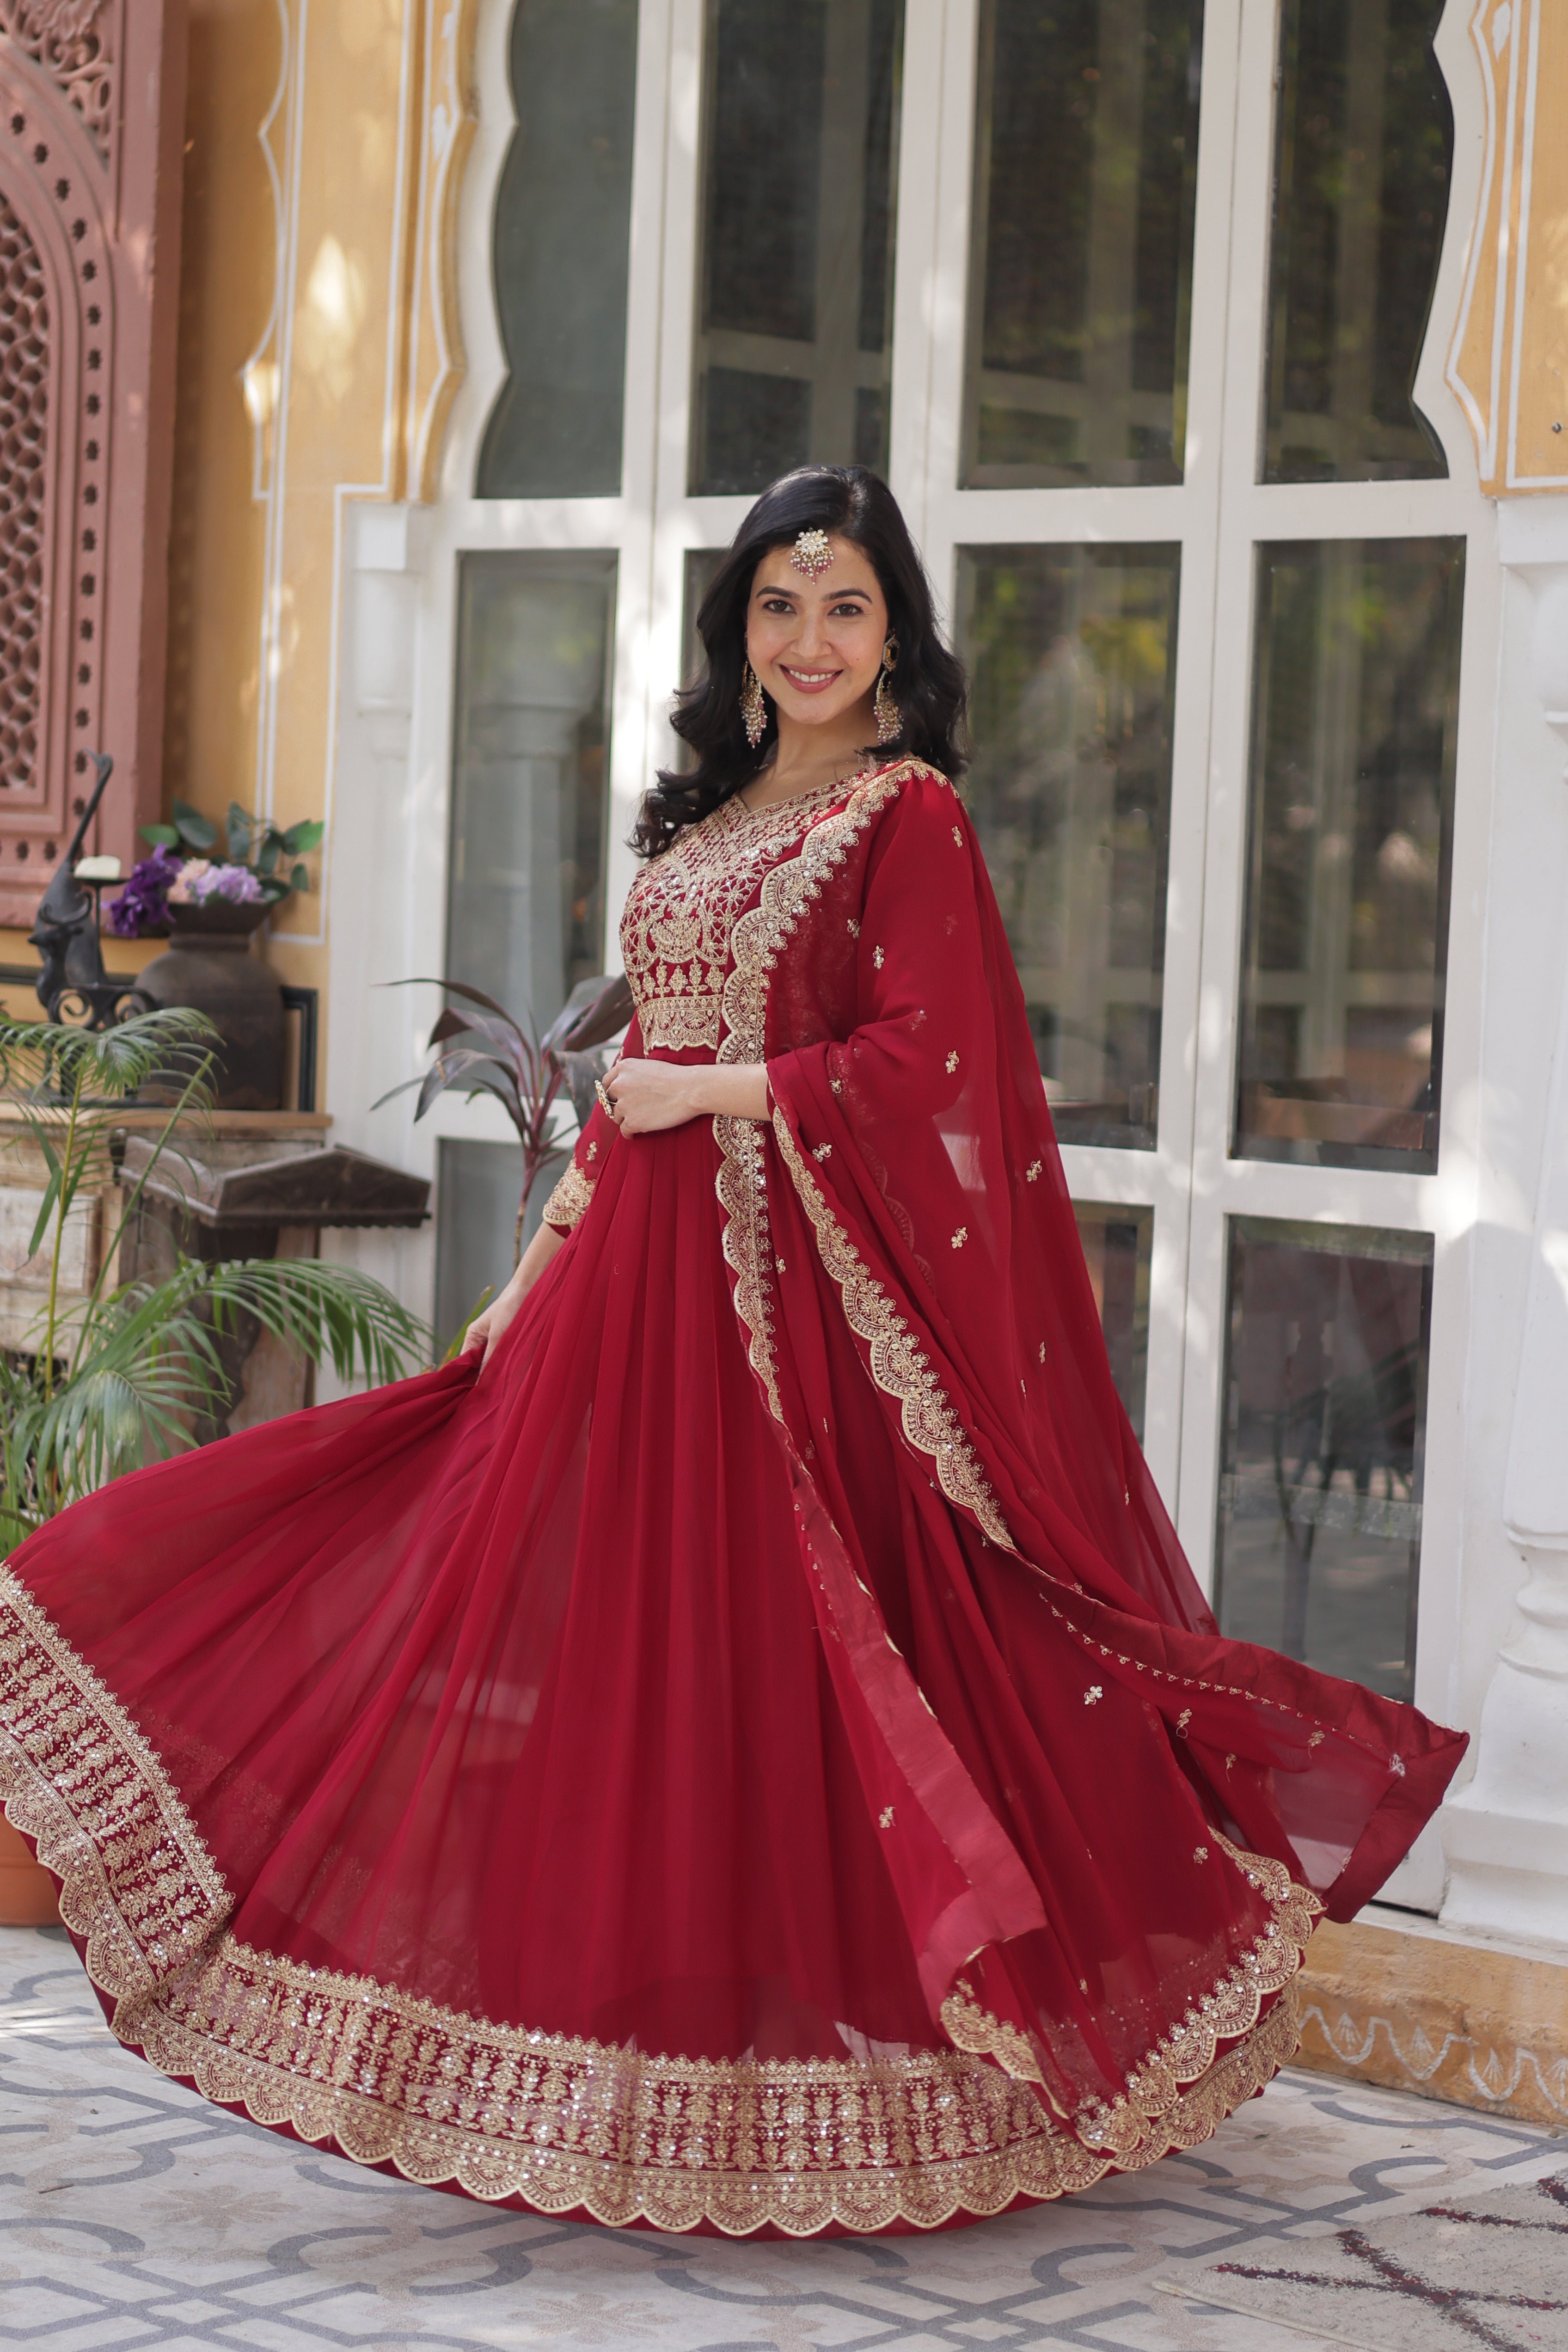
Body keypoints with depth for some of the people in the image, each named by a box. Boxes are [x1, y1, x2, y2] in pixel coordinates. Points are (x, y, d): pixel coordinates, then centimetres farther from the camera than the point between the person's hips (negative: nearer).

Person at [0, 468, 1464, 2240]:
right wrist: (545, 1271, 16)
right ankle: (652, 2042, 13)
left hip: (805, 1294, -7)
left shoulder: (910, 816, -5)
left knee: (786, 1665, -5)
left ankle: (809, 2061, 6)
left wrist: (711, 1092, -10)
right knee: (616, 1645, 4)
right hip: (645, 1275, 7)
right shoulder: (711, 811, 17)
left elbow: (919, 1071, -14)